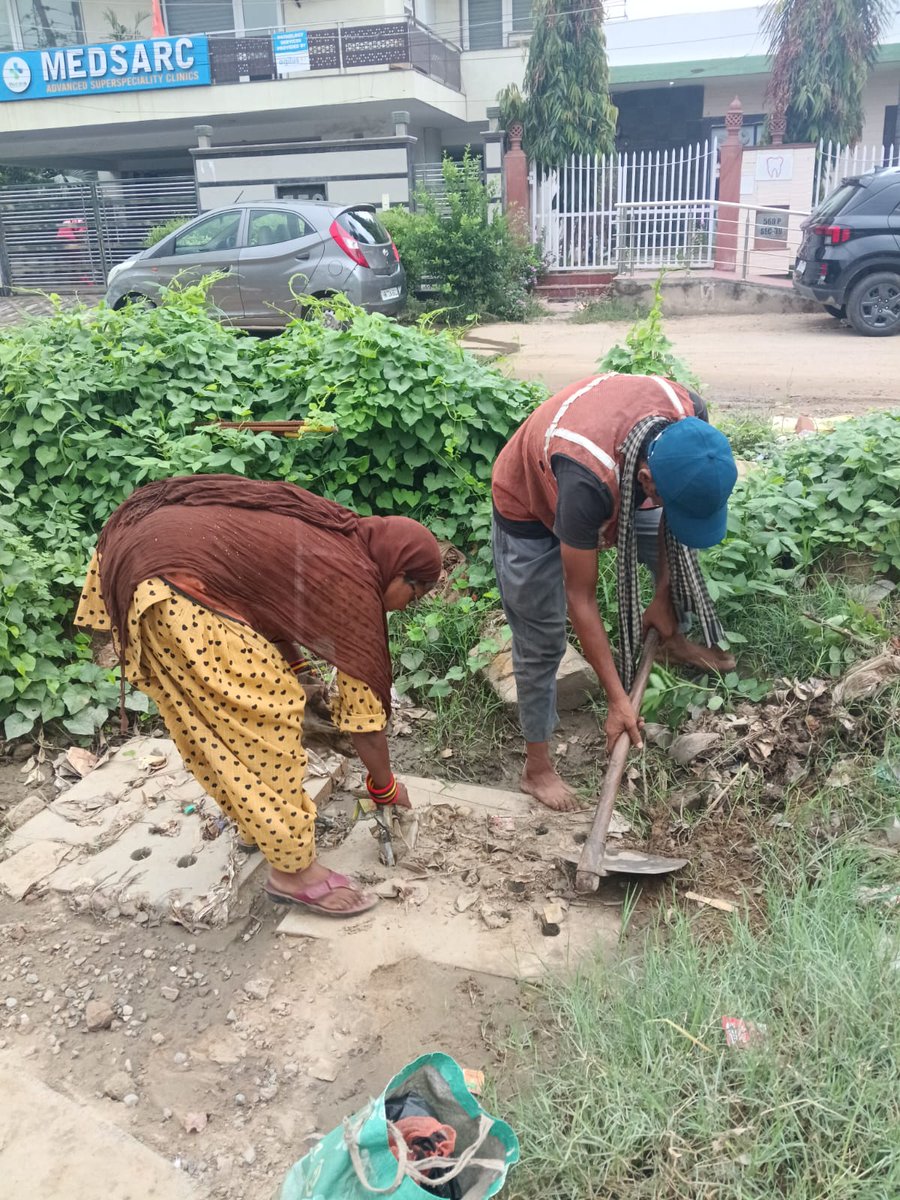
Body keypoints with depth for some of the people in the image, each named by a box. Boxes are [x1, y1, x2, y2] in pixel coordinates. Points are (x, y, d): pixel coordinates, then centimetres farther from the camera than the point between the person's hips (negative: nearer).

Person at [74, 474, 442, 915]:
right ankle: (293, 868, 10)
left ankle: (258, 817, 40)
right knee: (264, 715, -1)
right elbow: (361, 704, -1)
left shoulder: (337, 536, 13)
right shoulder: (353, 583, -9)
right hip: (171, 592, -10)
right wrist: (385, 787, 12)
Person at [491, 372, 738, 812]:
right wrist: (618, 698, -29)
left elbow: (676, 513, -8)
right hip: (529, 506, -6)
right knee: (542, 644, -1)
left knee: (679, 552, 8)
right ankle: (537, 766, 16)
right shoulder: (588, 480, -46)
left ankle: (675, 641, 38)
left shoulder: (689, 419, -29)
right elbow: (580, 599, -34)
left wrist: (663, 594, -6)